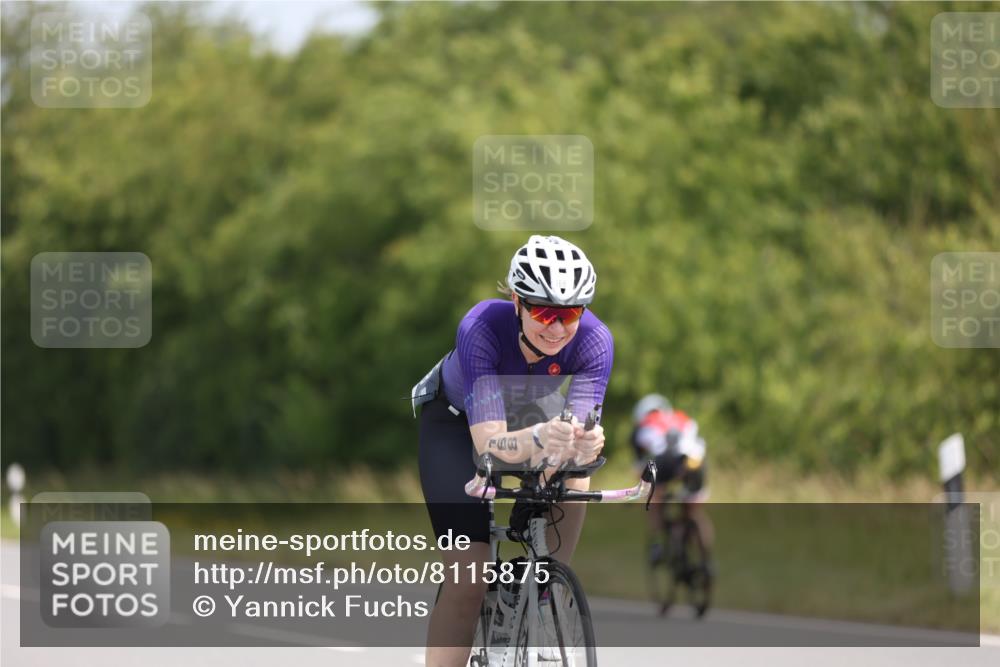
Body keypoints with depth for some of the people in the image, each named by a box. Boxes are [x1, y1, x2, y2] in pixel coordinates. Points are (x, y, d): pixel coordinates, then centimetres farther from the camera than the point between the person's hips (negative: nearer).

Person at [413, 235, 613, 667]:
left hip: (529, 412, 3)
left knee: (570, 479, -30)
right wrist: (540, 438, -68)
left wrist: (586, 444, -64)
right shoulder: (482, 328, -40)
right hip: (458, 423, -3)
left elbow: (580, 431, -40)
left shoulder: (594, 341, -32)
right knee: (467, 576, -15)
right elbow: (489, 441, -47)